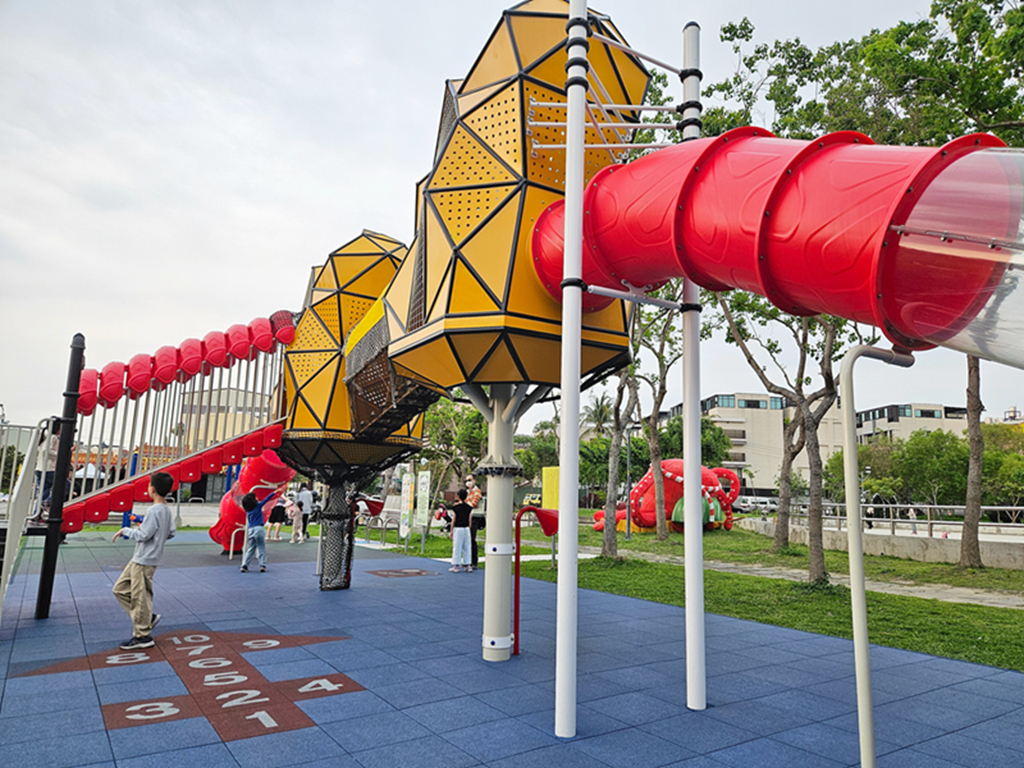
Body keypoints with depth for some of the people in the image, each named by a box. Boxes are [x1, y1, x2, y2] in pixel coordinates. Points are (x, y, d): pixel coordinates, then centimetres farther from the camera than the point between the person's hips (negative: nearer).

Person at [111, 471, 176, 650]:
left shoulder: (154, 510, -21)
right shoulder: (167, 510, 6)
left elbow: (143, 535, -22)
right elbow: (171, 533, 12)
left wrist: (125, 531, -8)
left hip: (145, 561, -10)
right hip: (139, 559, 10)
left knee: (139, 597, 0)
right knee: (120, 588, 17)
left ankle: (142, 637, 11)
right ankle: (148, 617, 20)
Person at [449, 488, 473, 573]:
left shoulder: (455, 507, -9)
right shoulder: (469, 508, 2)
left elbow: (454, 520, -6)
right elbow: (469, 520, 6)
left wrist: (451, 531, 1)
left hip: (457, 529, -4)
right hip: (466, 528, 4)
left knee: (457, 547, 2)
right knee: (466, 548, 9)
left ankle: (456, 565, 5)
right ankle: (468, 565, 11)